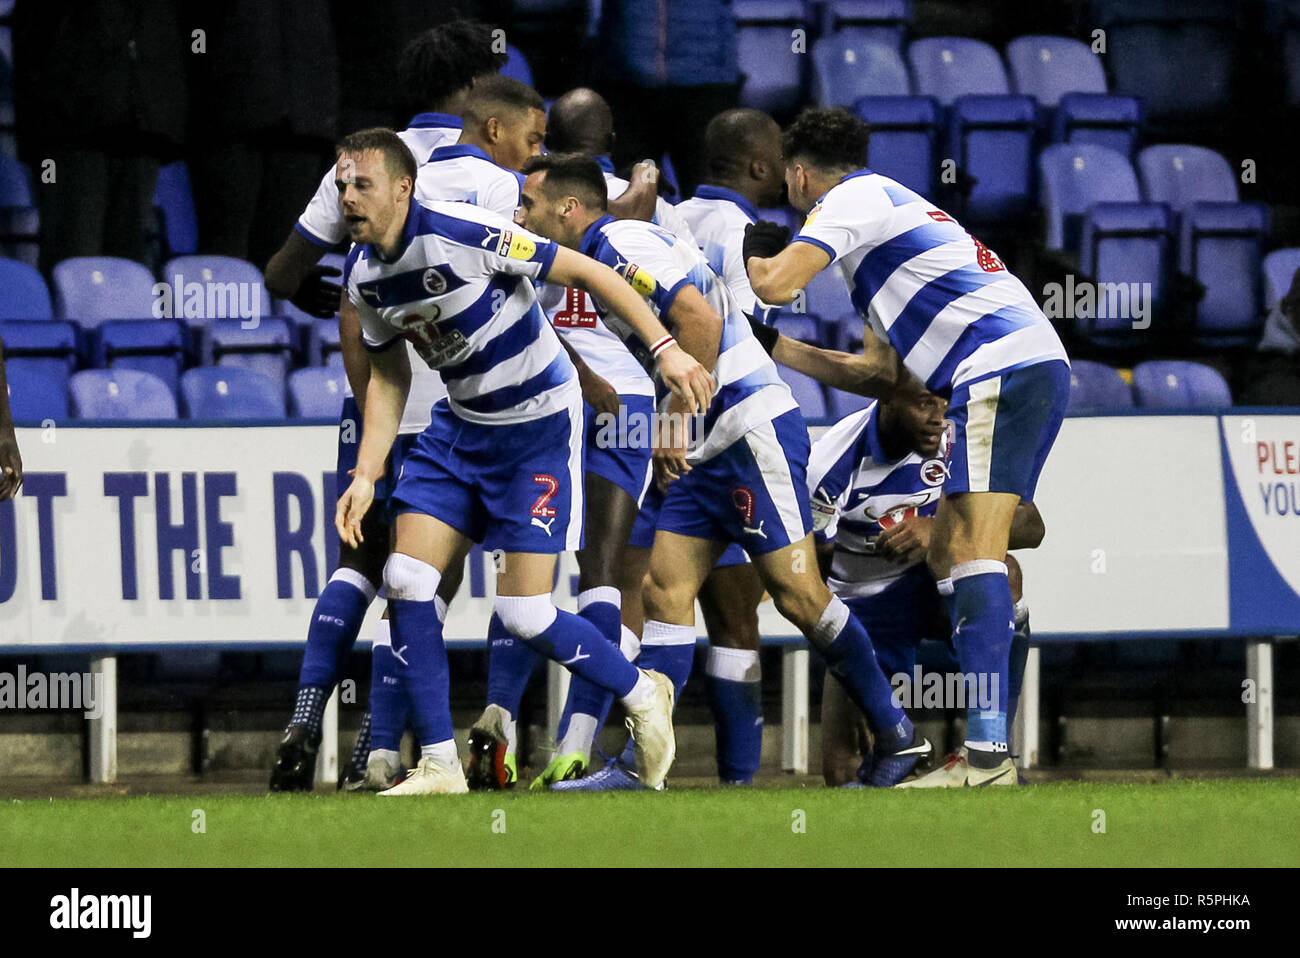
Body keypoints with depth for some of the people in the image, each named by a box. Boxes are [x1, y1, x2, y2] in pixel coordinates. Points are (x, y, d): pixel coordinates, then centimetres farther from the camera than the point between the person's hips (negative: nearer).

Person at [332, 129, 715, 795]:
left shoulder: (462, 234, -25)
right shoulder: (363, 275, -2)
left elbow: (586, 273, -20)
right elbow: (388, 376, 13)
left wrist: (665, 349, -25)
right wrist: (365, 478, 6)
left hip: (539, 422, -7)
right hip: (461, 426, 7)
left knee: (523, 613, -10)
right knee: (406, 582, -6)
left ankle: (643, 695, 17)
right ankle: (439, 766, 4)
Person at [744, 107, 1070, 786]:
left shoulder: (848, 198, 4)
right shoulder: (892, 206, 33)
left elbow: (775, 285, -9)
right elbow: (883, 374, 30)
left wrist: (750, 263, 15)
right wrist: (776, 348, 29)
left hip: (1004, 367, -10)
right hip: (1036, 367, 10)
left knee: (971, 546, -17)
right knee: (946, 552, 10)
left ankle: (986, 749, -28)